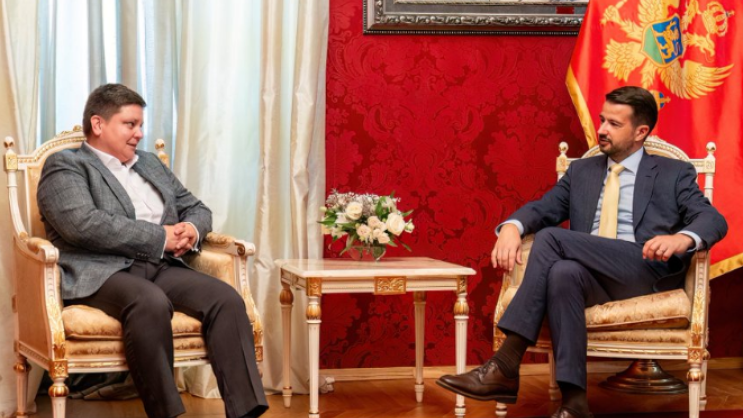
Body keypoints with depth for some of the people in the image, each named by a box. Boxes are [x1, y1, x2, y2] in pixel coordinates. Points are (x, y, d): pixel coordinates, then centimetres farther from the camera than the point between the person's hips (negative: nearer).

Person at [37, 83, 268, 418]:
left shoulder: (151, 164, 27)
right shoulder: (65, 166, 4)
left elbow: (196, 208, 29)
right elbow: (83, 224, -14)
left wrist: (192, 229, 1)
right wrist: (160, 237, -12)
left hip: (162, 267, 7)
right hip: (99, 272, -6)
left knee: (226, 299, -21)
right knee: (151, 303, -38)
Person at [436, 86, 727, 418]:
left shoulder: (674, 174, 15)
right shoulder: (581, 171, 26)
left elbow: (713, 220, 1)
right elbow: (543, 207, 14)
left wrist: (683, 238, -24)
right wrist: (512, 226, -10)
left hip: (646, 272, -3)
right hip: (591, 276, 4)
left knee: (551, 238, -25)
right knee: (563, 272, -35)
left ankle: (506, 364, -30)